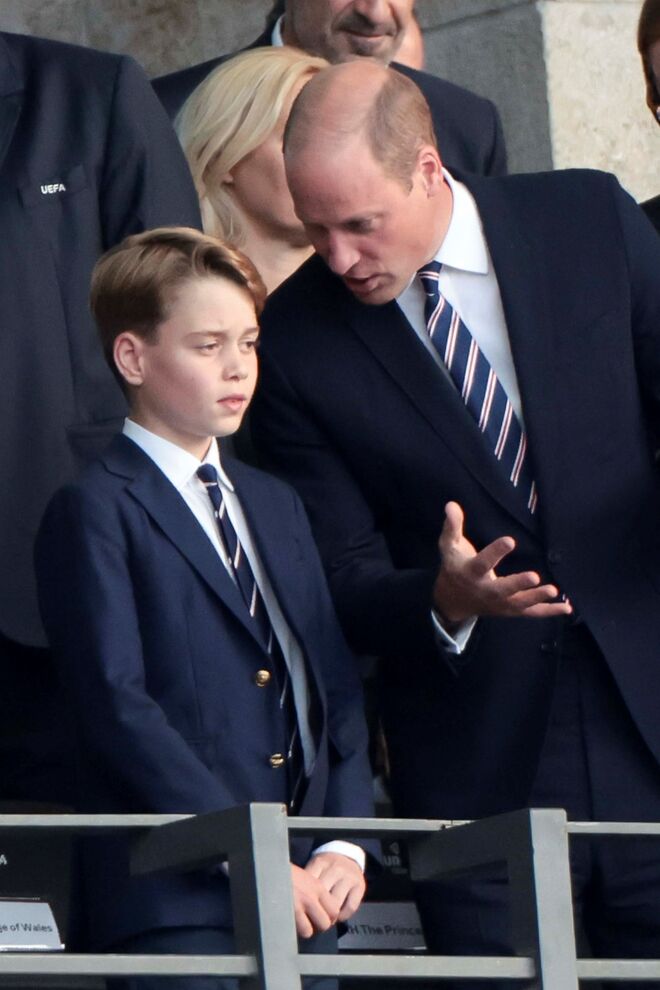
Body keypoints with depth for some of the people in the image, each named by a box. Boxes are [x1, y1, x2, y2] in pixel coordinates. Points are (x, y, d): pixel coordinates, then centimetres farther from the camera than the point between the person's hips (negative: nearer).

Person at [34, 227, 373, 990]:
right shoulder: (95, 512, -1)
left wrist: (344, 845, 1)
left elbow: (337, 688, 17)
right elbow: (120, 707, -12)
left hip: (305, 897, 6)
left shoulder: (275, 505, 22)